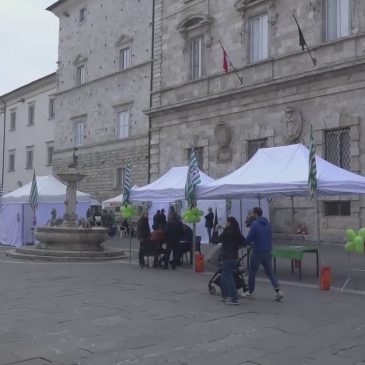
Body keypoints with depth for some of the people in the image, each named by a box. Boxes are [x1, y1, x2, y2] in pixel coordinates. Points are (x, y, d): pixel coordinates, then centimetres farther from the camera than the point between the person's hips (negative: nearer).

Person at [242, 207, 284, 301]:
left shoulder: (254, 224, -13)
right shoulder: (268, 224, 8)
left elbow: (249, 238, -13)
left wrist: (243, 244, 5)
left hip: (257, 252, -6)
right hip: (268, 251, 6)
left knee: (252, 272, 10)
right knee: (270, 272, 9)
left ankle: (250, 292, 21)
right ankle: (278, 291, -5)